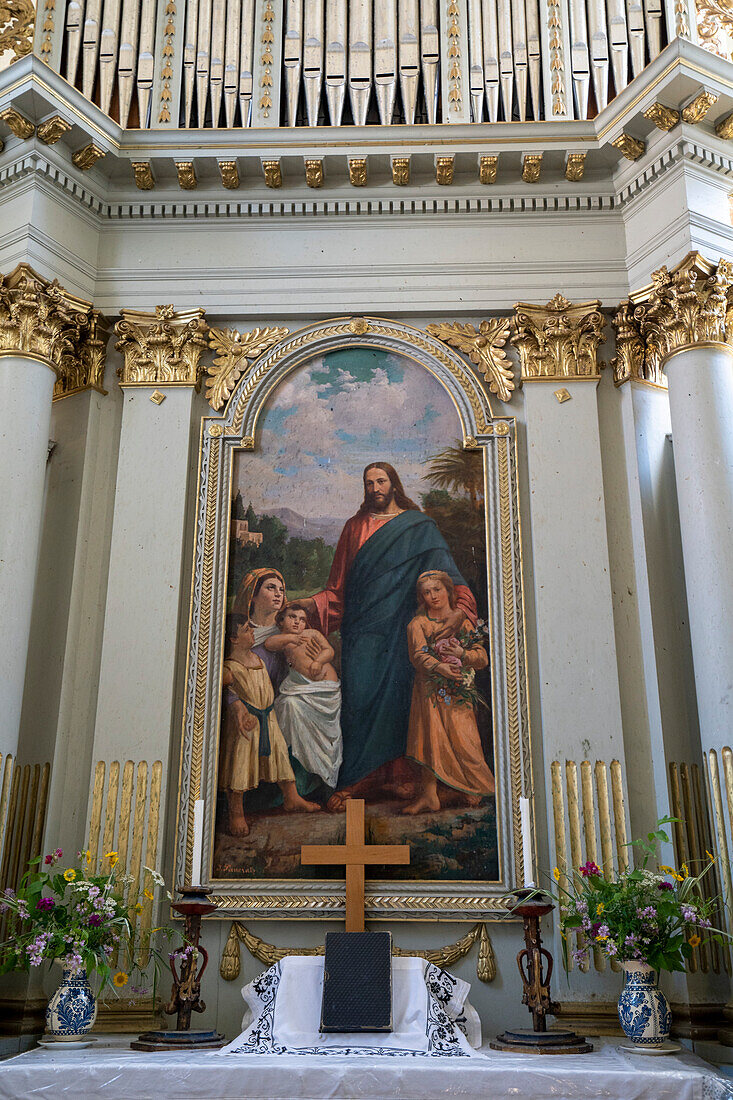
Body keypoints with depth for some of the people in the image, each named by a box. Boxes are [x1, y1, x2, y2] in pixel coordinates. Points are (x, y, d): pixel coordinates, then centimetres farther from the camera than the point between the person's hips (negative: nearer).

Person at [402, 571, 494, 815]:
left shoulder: (462, 622, 12)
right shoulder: (418, 624, 8)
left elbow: (482, 657, 7)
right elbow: (419, 654, -9)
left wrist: (462, 654, -14)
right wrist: (438, 666, -28)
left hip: (458, 691, 1)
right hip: (430, 690, -1)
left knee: (462, 740, -6)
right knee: (432, 738, -13)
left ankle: (470, 790, 10)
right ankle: (429, 795, -13)